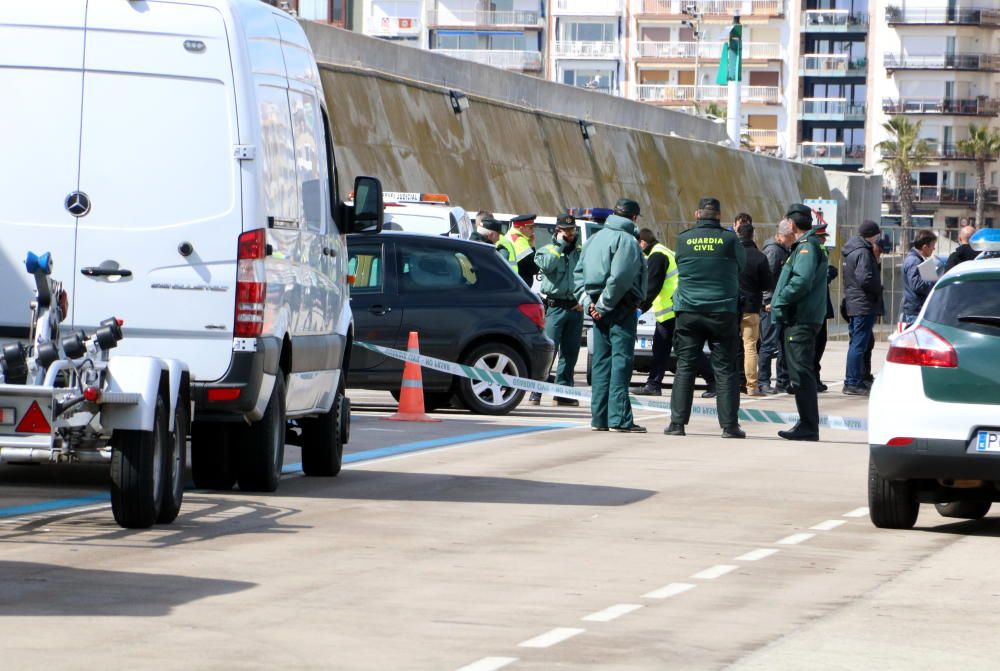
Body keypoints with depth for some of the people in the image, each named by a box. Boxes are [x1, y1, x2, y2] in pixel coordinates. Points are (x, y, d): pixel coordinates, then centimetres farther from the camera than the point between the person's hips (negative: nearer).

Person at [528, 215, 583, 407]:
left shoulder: (581, 252, 14)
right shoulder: (548, 250, 3)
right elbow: (547, 265, -18)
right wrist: (559, 245, -11)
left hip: (575, 308, 5)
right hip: (554, 306, -5)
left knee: (570, 353, 7)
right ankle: (535, 392, -12)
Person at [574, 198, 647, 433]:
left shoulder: (596, 238, 16)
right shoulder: (626, 240, -10)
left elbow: (579, 273, 14)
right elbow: (620, 277, -21)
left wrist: (587, 302, 5)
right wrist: (604, 305, -15)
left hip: (600, 310, 8)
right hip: (621, 309, -8)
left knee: (601, 363, 10)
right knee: (621, 361, -8)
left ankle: (599, 418, 10)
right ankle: (620, 419, -11)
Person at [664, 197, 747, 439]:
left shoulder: (683, 239, -1)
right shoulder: (729, 239, -4)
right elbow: (741, 266, 9)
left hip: (689, 312, 1)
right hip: (723, 311, -1)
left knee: (685, 367, 6)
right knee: (725, 369, 4)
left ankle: (677, 422, 2)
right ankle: (729, 425, 2)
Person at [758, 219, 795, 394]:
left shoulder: (785, 250, 17)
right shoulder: (773, 250, -12)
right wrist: (769, 302, -21)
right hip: (772, 307, -9)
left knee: (784, 345, 12)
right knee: (770, 345, -7)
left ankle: (783, 383, 18)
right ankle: (763, 382, -3)